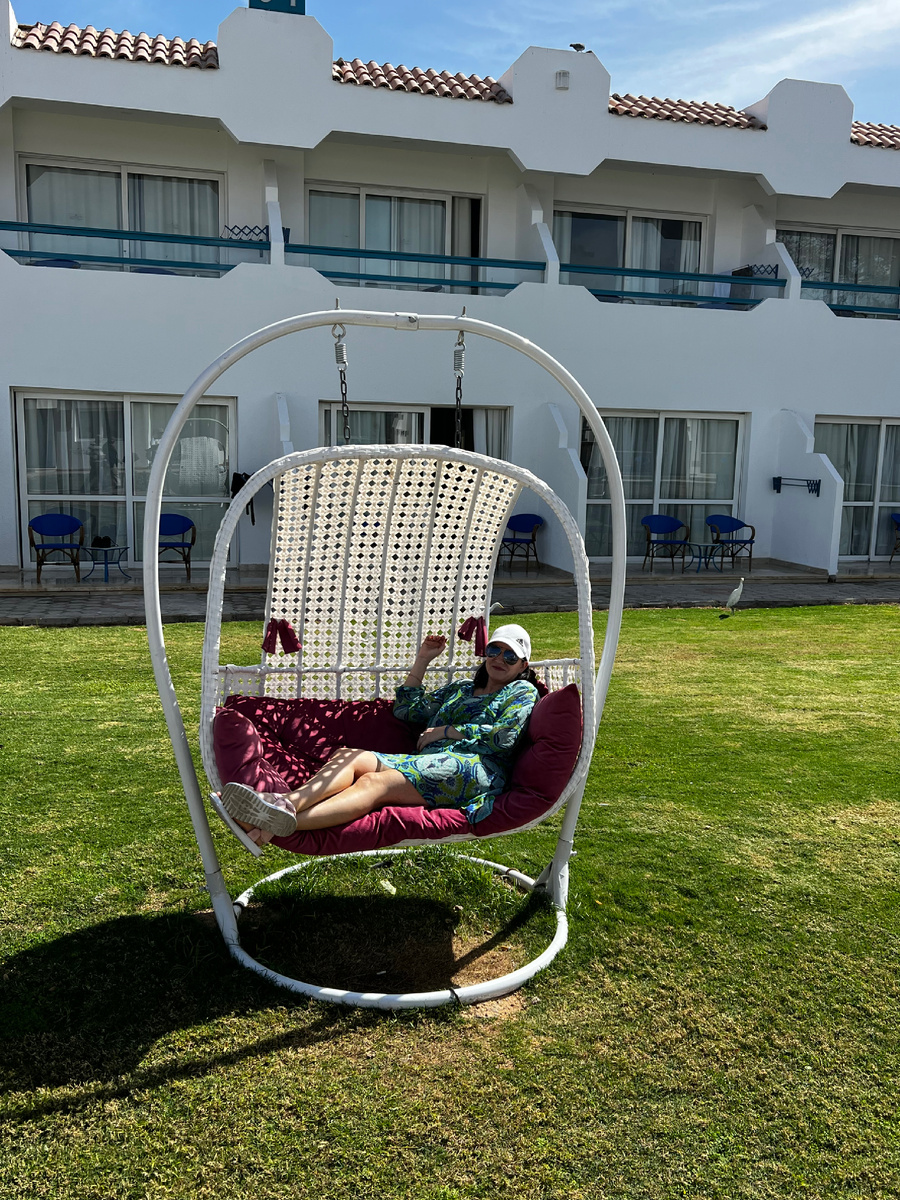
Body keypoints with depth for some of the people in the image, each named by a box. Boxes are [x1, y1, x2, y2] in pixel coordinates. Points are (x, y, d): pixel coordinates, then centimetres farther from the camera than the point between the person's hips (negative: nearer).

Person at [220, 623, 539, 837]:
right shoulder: (460, 690, 36)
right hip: (427, 762, 7)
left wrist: (445, 731, 1)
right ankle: (285, 803, -51)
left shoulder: (522, 691, 19)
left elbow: (505, 737, 0)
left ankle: (284, 822, -56)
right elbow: (406, 709, 34)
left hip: (473, 768, -6)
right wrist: (422, 660, 29)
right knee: (349, 757, -23)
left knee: (375, 783, -33)